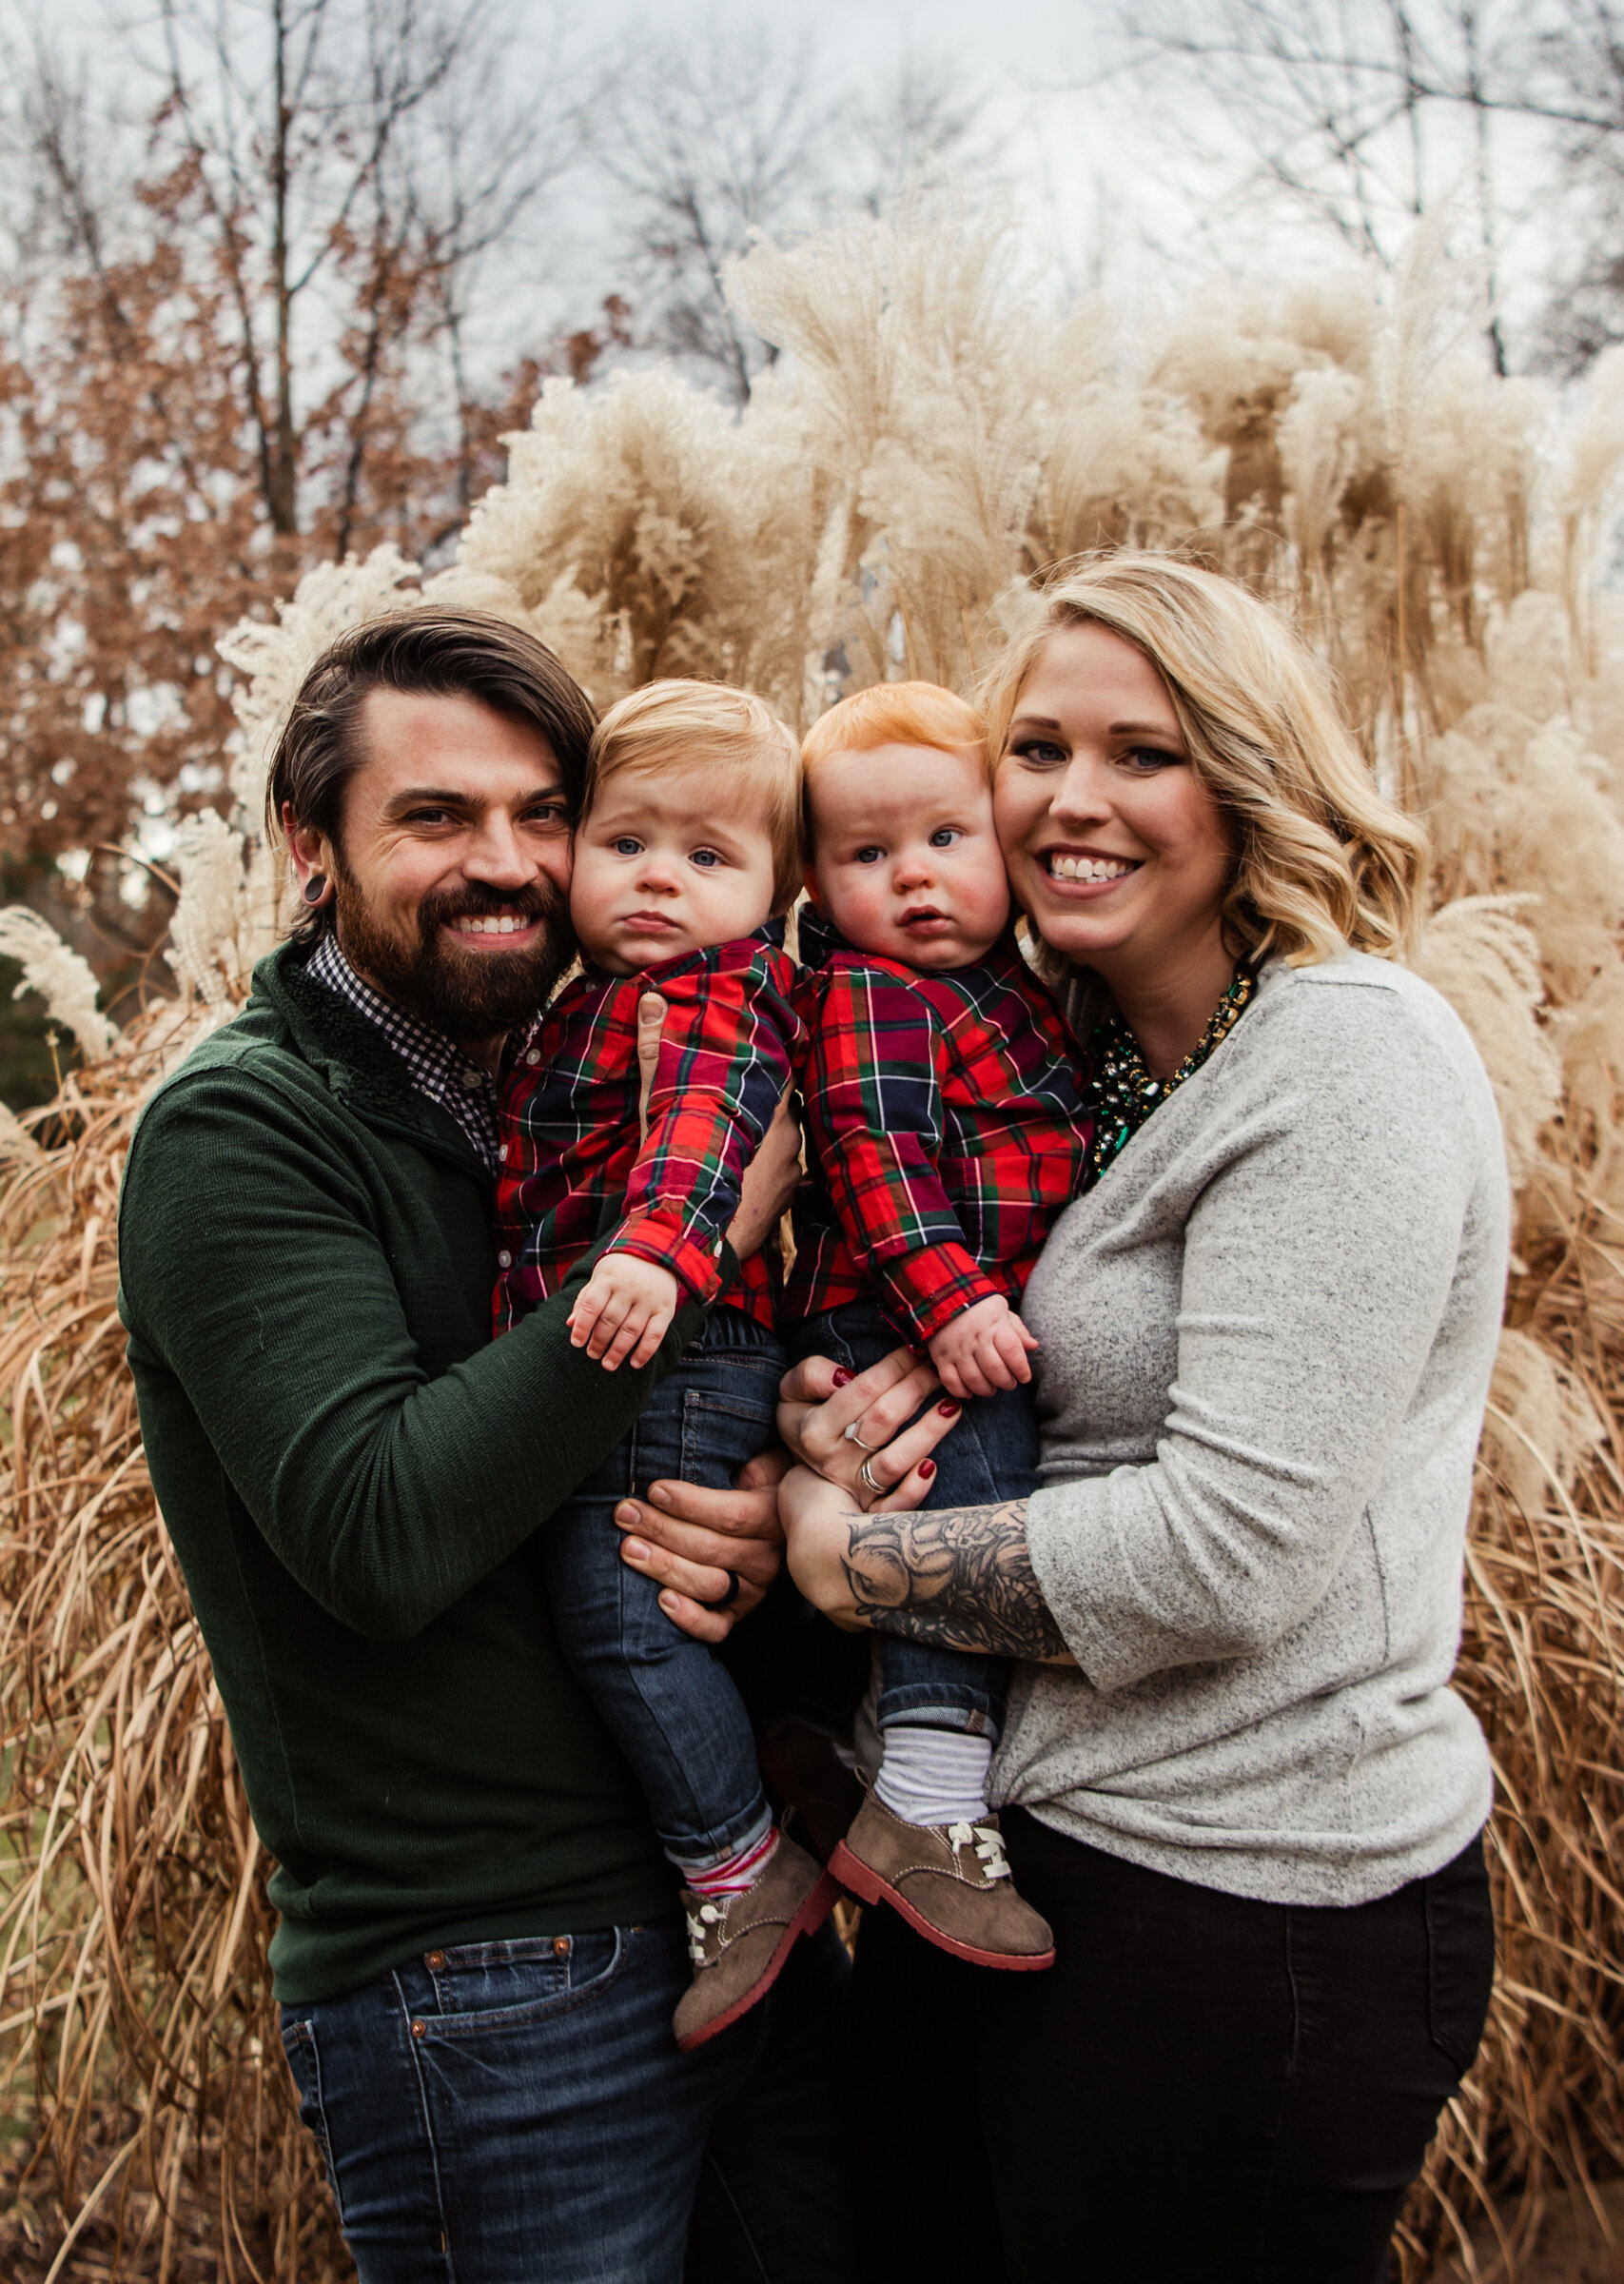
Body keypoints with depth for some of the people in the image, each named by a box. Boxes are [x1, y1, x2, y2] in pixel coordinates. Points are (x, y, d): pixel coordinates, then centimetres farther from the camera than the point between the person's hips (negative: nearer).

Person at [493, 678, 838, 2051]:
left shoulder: (725, 989, -9)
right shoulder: (594, 1002, 19)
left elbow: (709, 1118, -29)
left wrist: (657, 1248, -42)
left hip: (679, 1357, -10)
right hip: (601, 1369, 10)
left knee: (615, 1605, -9)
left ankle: (745, 1869, 4)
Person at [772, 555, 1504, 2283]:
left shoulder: (1346, 1053, -15)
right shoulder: (1084, 1062, 10)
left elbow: (1232, 1543, -23)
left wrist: (849, 1557, -14)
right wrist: (834, 1411, -5)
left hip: (1243, 1901, -8)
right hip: (1024, 1847, 8)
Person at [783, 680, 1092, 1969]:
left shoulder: (1014, 991, 19)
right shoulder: (869, 998, -8)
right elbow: (876, 1156, -19)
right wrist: (949, 1298, -27)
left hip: (982, 1330, 9)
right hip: (894, 1331, -9)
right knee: (979, 1505, -22)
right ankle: (927, 1808, -17)